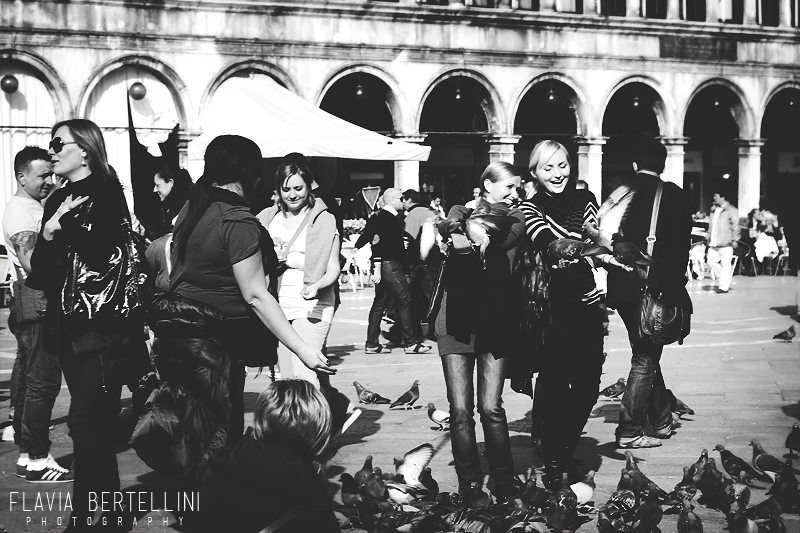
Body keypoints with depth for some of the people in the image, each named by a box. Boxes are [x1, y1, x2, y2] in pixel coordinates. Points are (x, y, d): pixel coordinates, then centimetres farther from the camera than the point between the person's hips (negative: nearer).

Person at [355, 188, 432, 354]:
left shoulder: (381, 216, 15)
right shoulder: (386, 218, -14)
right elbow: (378, 242, -21)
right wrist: (377, 268, -25)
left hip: (385, 265, 10)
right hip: (389, 265, -10)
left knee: (380, 302, 10)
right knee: (404, 301, -6)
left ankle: (372, 343, 13)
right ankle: (410, 343, -2)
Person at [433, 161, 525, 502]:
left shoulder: (513, 218, 10)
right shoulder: (461, 212, 8)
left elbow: (507, 239, -12)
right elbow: (443, 230, -13)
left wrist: (472, 241, -27)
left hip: (496, 320, 0)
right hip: (457, 319, 0)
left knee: (491, 408, -6)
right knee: (460, 409, -3)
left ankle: (504, 484, 10)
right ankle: (469, 486, 9)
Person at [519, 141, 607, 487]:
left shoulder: (585, 199, 9)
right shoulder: (530, 208, -1)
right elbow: (548, 246, -19)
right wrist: (578, 245, -38)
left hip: (588, 304, 3)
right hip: (553, 307, -3)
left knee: (587, 387, 6)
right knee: (554, 386, -6)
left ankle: (567, 450, 28)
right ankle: (552, 461, 11)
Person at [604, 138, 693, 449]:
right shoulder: (671, 194, -7)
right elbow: (681, 244, -7)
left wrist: (612, 289, 14)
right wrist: (676, 288, 3)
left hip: (623, 287, 5)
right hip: (656, 287, -5)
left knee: (647, 354, 19)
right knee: (645, 359, 2)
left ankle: (662, 420, 29)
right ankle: (629, 432, 2)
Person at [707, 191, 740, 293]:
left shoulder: (731, 210, -4)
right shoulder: (714, 210, 17)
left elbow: (735, 226, -7)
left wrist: (735, 239, -11)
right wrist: (709, 238, 21)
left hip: (725, 243, -7)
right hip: (714, 243, 7)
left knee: (725, 264, -5)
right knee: (711, 261, 2)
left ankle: (724, 287, 0)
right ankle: (726, 279, 20)